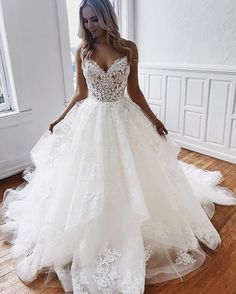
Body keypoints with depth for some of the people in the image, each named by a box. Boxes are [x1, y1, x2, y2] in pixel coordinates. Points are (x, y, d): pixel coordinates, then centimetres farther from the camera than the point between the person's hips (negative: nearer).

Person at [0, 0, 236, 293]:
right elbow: (81, 93, 6)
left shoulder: (129, 48, -1)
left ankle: (129, 235, 35)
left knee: (128, 178, 9)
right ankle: (95, 241, 32)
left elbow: (134, 91, 4)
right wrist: (59, 120, 5)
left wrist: (153, 119, 4)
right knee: (91, 181, 8)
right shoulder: (82, 51, 1)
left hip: (124, 121, 0)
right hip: (91, 122, 1)